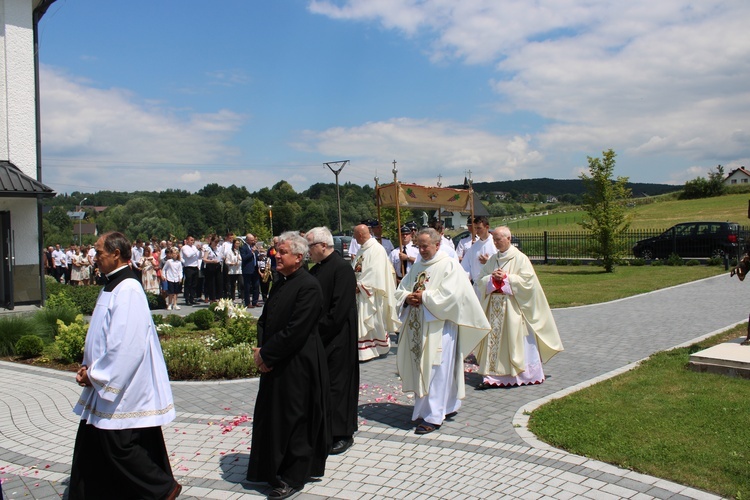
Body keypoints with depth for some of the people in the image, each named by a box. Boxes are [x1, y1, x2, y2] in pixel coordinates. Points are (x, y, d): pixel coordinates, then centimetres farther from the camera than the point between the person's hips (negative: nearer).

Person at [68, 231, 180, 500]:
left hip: (124, 390, -10)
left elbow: (125, 344, -25)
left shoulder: (128, 290, -20)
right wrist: (89, 368, 7)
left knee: (120, 446, 0)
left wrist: (97, 375, -15)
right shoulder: (112, 287, 11)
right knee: (91, 446, 18)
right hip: (106, 383, 10)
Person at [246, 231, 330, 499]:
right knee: (273, 416, 16)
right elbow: (265, 320, 13)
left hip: (298, 366, -9)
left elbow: (295, 331, -22)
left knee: (293, 420, 3)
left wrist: (266, 354, -15)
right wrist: (261, 350, -3)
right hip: (275, 364, 9)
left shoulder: (308, 286, -18)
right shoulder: (280, 284, 10)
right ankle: (276, 470, 33)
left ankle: (293, 477, 19)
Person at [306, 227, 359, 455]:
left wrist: (318, 331, -16)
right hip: (318, 338, 8)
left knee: (338, 384, 1)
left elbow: (340, 309, -20)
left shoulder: (342, 268, -15)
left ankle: (343, 435, 14)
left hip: (337, 340, -8)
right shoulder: (316, 269, 11)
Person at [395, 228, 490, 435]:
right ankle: (448, 407, 24)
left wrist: (424, 297, -15)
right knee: (420, 368, 11)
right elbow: (400, 290, 16)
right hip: (417, 326, 8)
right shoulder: (417, 267, 15)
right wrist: (408, 297, -6)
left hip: (439, 327, -8)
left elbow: (451, 294, -18)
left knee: (435, 370, -6)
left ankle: (433, 417, -1)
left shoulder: (449, 265, -7)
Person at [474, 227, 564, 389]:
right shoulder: (493, 259, 11)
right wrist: (492, 278, -11)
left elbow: (527, 280, -12)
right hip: (494, 306, 5)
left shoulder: (520, 258, -4)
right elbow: (481, 280, 9)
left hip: (513, 307, -5)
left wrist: (505, 278, -15)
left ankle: (526, 375, 14)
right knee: (494, 340, 2)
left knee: (516, 340, 0)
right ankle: (493, 376, 5)